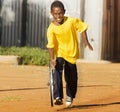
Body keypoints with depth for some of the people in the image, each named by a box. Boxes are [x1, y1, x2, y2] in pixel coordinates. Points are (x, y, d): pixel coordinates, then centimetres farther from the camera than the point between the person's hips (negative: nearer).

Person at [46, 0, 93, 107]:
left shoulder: (72, 21, -15)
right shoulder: (51, 28, -19)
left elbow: (82, 27, 1)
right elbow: (50, 45, -24)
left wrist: (86, 41, 1)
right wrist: (52, 59, -35)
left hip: (72, 53, 2)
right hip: (59, 54, -2)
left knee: (71, 78, 12)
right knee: (57, 71, -26)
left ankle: (70, 96, 38)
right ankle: (58, 97, -28)